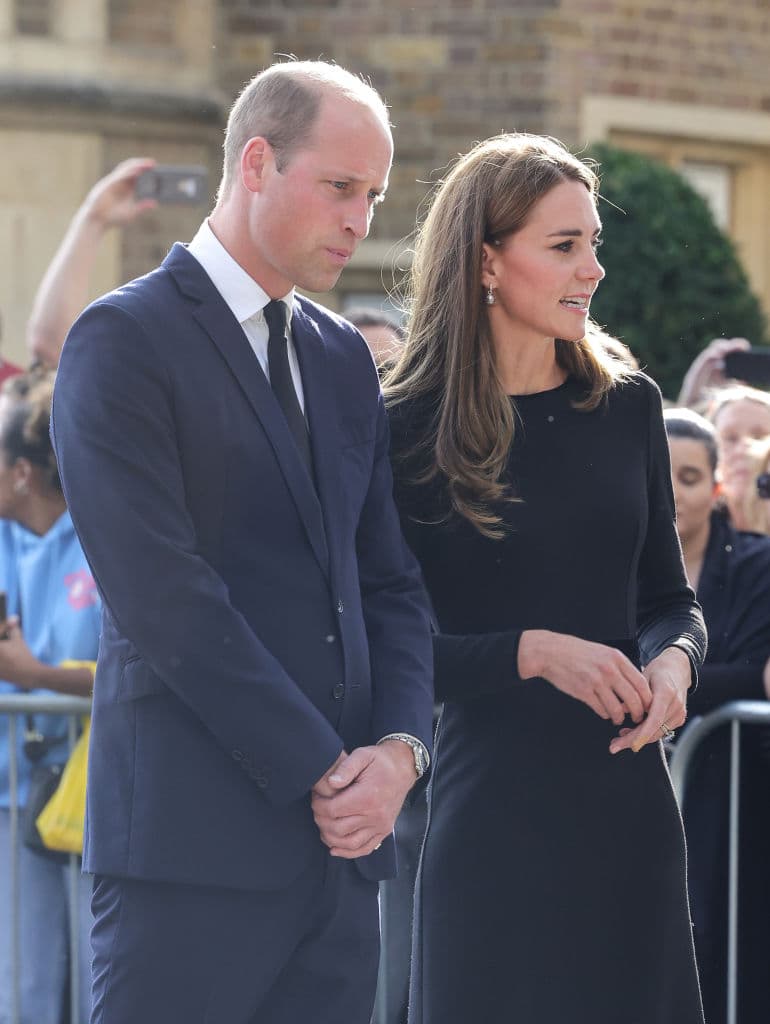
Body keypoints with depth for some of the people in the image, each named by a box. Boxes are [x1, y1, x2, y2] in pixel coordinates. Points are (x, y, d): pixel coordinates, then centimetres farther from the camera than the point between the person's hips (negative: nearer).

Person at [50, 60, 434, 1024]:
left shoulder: (344, 358, 18)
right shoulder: (126, 341, -5)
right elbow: (164, 596, -13)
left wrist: (399, 748, -1)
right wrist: (320, 770, -12)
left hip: (339, 837, 7)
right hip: (192, 841, -7)